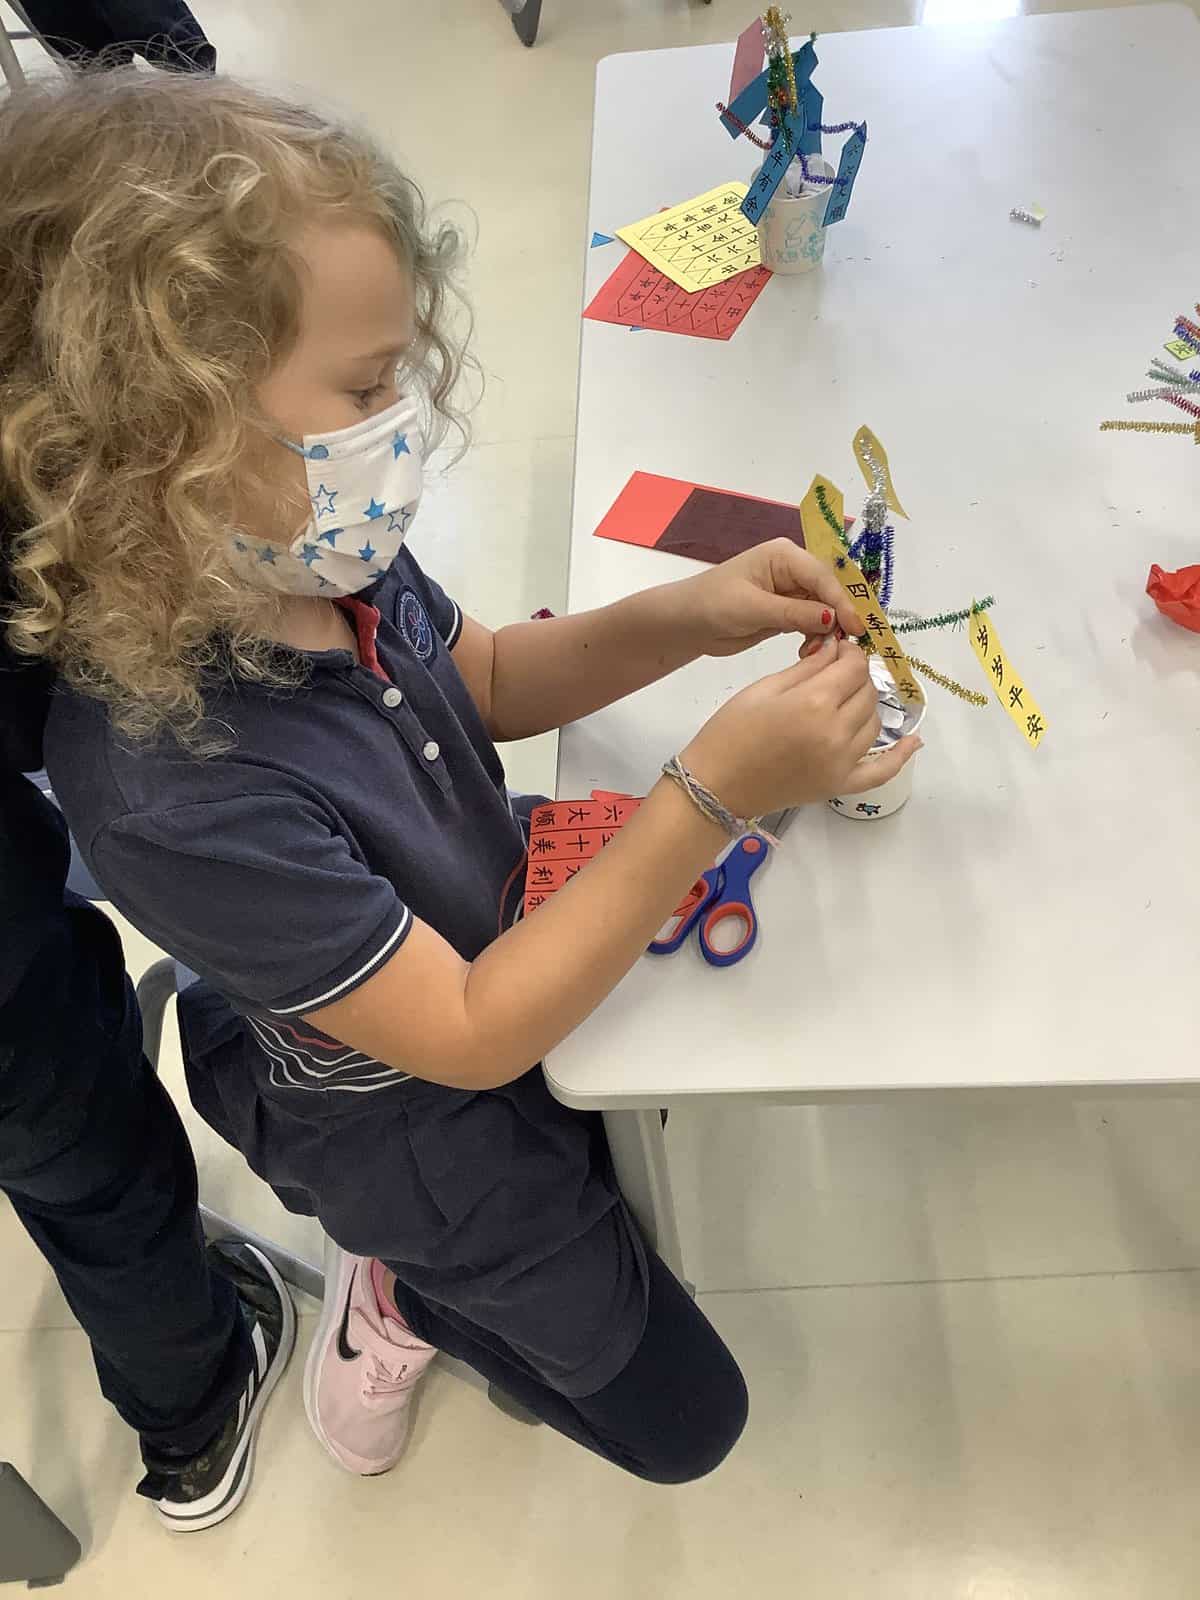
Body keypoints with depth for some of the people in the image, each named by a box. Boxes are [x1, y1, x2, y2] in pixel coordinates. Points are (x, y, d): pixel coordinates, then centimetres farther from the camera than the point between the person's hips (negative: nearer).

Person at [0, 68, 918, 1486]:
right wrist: (714, 793, -37)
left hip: (496, 929, 6)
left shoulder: (317, 551, -19)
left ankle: (411, 1266, 37)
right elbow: (473, 1037, -32)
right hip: (413, 1116, -6)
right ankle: (411, 1291, 29)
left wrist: (685, 618, -17)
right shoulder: (173, 785, -41)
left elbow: (487, 681, 1)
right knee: (682, 1418, 14)